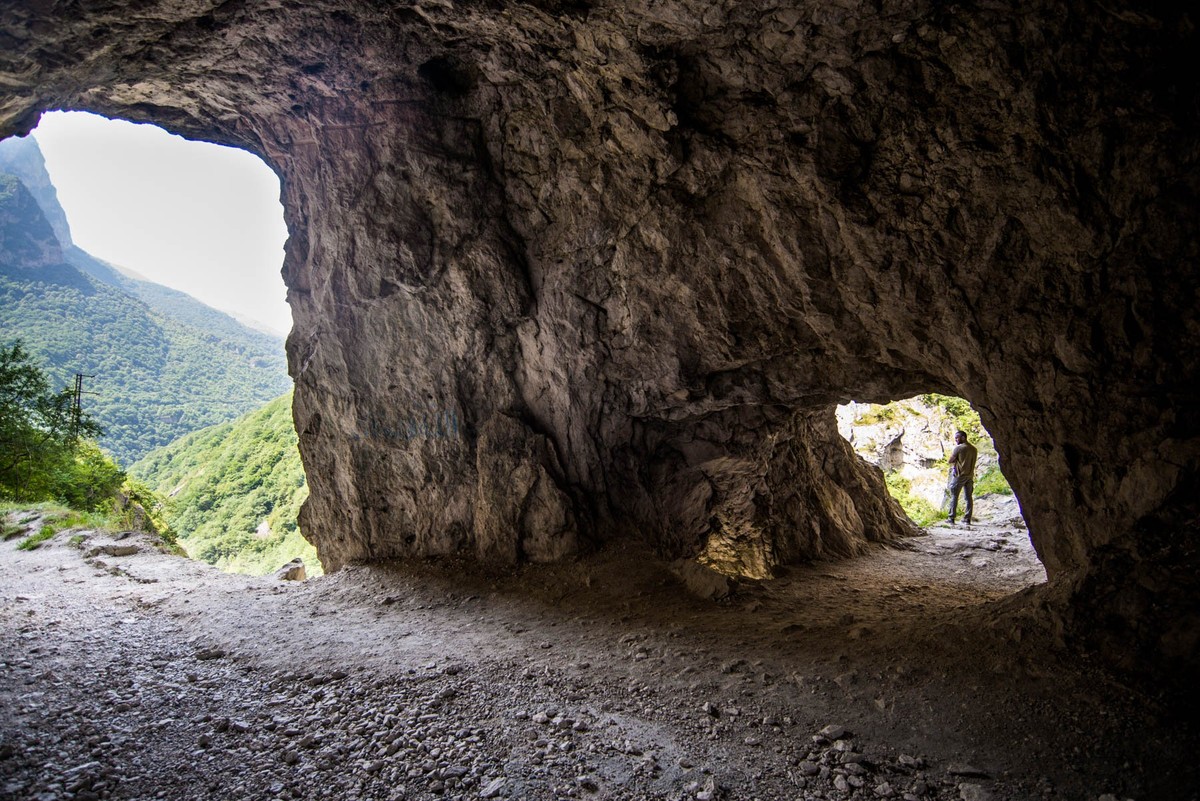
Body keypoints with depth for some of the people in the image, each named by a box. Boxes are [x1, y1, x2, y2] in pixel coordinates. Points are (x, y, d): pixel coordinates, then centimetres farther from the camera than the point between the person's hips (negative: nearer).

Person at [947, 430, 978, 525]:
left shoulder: (958, 448, -11)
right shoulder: (974, 449, 10)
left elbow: (950, 460, -6)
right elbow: (973, 462, 19)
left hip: (959, 475, -6)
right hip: (970, 476, 6)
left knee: (954, 496, -1)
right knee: (969, 497, 9)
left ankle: (952, 518, -4)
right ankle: (967, 519, 10)